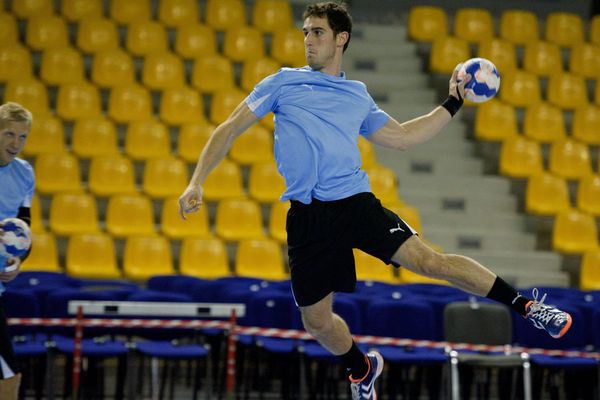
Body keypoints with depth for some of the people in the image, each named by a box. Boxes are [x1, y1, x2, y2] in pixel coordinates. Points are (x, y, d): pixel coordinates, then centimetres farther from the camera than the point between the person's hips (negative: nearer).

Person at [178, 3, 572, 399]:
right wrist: (197, 182, -1)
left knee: (429, 260, -15)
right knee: (316, 321, 4)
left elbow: (403, 136, 26)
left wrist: (453, 103, 22)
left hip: (357, 202, 0)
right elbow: (230, 129, 9)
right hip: (308, 216, 0)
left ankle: (525, 306, -4)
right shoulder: (284, 82, 9)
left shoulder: (359, 96, 16)